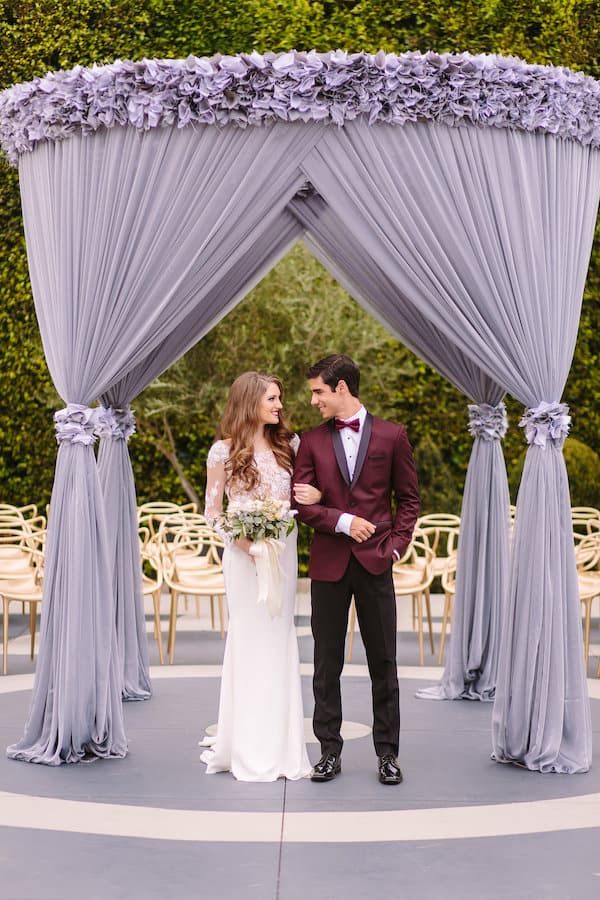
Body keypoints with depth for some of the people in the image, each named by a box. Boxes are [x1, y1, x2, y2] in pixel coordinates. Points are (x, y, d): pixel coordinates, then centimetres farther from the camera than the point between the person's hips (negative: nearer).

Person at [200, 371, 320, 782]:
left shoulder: (288, 443, 7)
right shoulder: (224, 451, -5)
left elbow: (305, 489, 15)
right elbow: (213, 511, -2)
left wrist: (316, 495, -9)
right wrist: (242, 541, -16)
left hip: (284, 552, 4)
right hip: (246, 554, -4)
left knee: (280, 641, 7)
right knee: (250, 642, -1)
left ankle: (280, 745, 15)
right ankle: (250, 750, 9)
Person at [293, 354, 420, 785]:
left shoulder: (391, 435, 3)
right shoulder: (312, 441, 6)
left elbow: (409, 498, 7)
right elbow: (300, 502, 2)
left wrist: (396, 544, -3)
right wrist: (342, 521, -11)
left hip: (375, 561, -1)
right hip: (329, 563, 1)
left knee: (383, 661, 4)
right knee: (327, 662, 5)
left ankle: (387, 752, 14)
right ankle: (330, 750, 15)